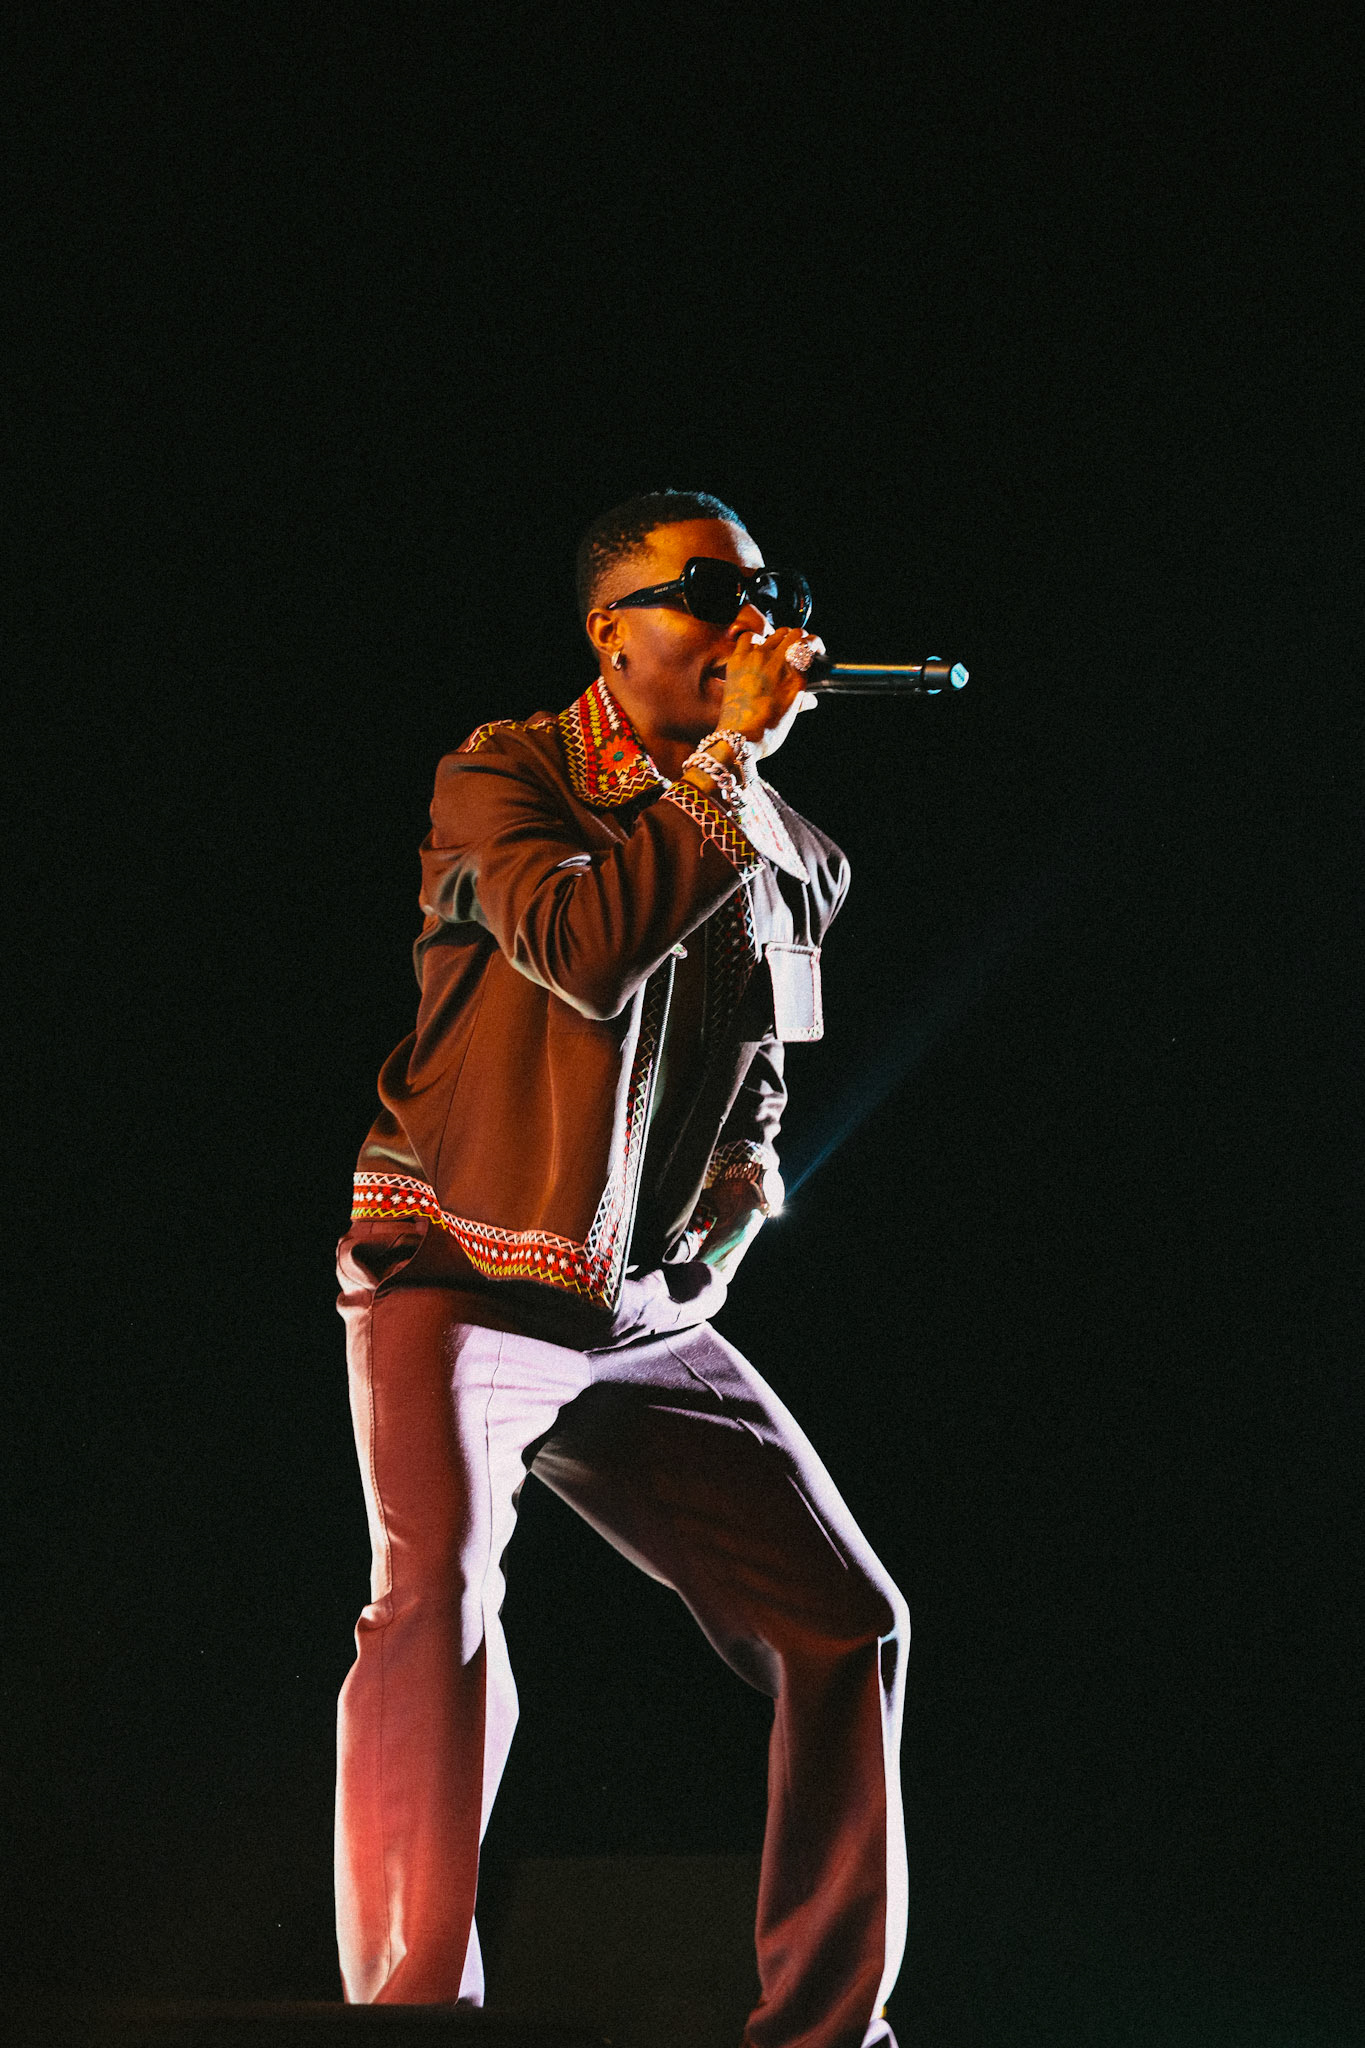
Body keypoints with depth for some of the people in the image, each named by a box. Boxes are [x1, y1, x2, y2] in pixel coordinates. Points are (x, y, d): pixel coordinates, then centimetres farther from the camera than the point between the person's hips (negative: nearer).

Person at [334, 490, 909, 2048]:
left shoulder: (795, 865, 13)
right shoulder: (506, 774, -3)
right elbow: (580, 949, -23)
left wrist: (722, 1234, 8)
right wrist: (726, 759, -18)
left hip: (643, 1319, 6)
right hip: (458, 1277, -6)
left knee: (845, 1624, 1)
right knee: (439, 1608, -27)